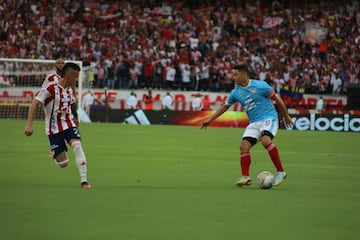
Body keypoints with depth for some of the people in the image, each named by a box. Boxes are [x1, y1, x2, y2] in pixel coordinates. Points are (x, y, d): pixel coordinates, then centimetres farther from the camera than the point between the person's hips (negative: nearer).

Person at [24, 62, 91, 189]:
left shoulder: (70, 89, 6)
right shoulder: (51, 88, -15)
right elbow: (35, 104, -17)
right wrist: (29, 125, -23)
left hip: (69, 125, 5)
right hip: (54, 129, -5)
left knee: (77, 146, -24)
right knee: (63, 163, -5)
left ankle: (84, 181, -22)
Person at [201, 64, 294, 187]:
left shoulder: (260, 86, -9)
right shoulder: (235, 92, 7)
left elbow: (277, 99, -1)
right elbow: (225, 106, 20)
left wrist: (286, 116, 5)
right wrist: (209, 120, 19)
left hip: (268, 118, -6)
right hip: (253, 123, 6)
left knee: (265, 140, -30)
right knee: (244, 146, -11)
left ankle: (280, 172, -24)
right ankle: (245, 177, -3)